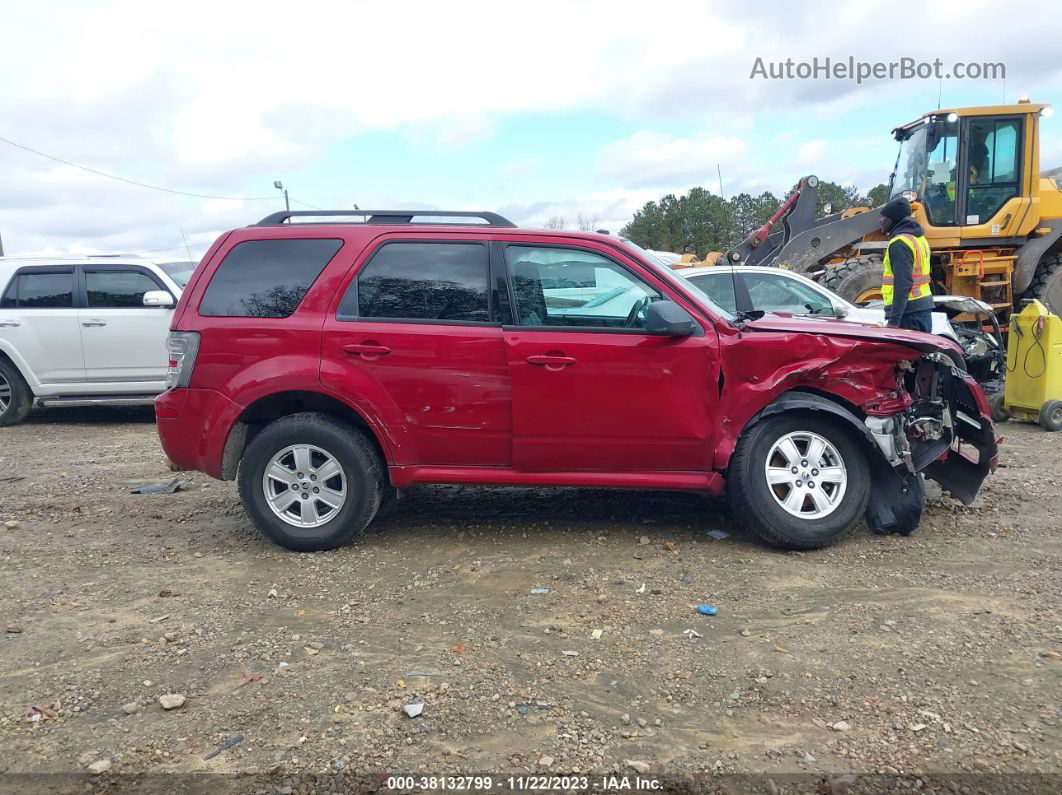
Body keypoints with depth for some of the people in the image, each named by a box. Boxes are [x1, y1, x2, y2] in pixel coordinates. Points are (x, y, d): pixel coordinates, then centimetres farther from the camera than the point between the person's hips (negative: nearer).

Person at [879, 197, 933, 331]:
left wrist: (894, 320, -24)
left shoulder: (899, 243, -13)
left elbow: (903, 284, -21)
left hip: (908, 313, -10)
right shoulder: (919, 238, 18)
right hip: (924, 309, 10)